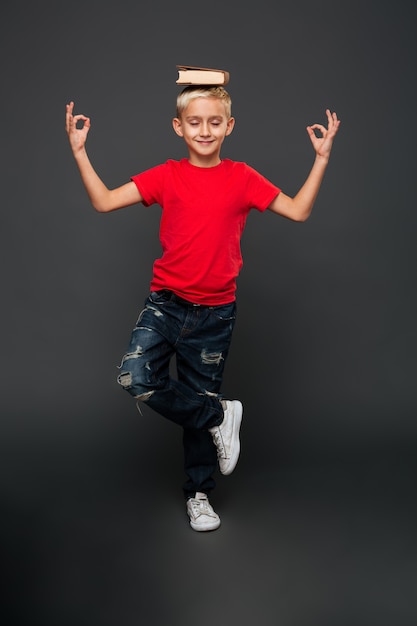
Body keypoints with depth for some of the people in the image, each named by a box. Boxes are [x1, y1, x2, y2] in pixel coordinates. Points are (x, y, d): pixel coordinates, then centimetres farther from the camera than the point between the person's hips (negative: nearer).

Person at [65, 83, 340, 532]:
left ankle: (199, 494, 30)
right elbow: (104, 202, -3)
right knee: (136, 378, -21)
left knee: (200, 397, 10)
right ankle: (219, 416, 4)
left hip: (215, 312, 0)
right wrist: (79, 151, -10)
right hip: (165, 303, 1)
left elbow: (298, 211, 5)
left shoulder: (242, 178, 0)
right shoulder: (167, 176, 0)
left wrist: (321, 158, 0)